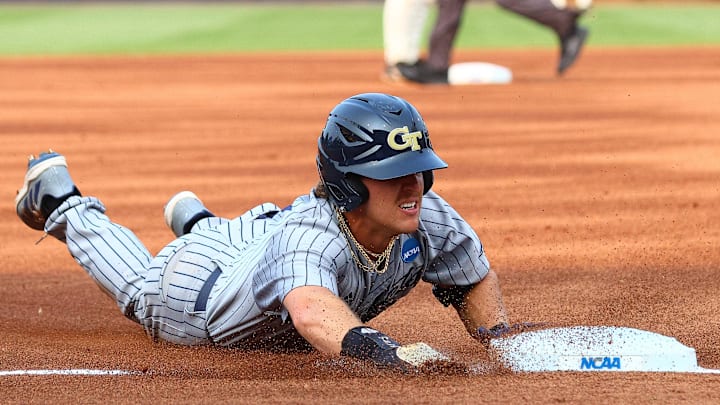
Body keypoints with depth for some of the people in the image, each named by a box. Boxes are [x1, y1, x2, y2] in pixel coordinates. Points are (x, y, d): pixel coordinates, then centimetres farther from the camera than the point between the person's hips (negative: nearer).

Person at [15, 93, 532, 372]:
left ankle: (194, 220, 63)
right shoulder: (310, 233, -53)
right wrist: (386, 351, -91)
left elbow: (475, 280, -14)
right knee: (138, 283, 31)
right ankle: (60, 199, 53)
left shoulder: (429, 218, -34)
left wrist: (498, 334, -32)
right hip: (194, 289, -4)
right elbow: (312, 309, -75)